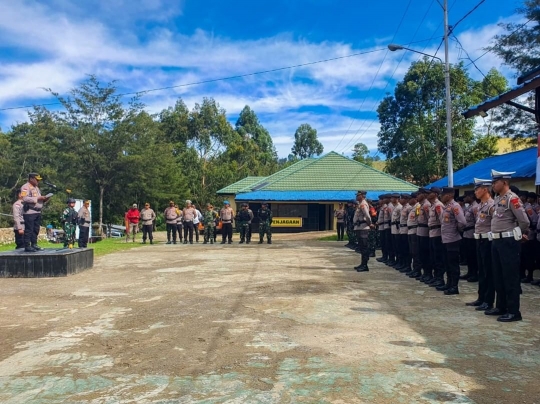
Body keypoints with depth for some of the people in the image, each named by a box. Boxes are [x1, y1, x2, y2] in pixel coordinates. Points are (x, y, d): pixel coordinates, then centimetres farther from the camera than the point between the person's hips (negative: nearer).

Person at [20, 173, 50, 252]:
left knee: (36, 230, 11)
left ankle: (34, 244, 19)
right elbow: (25, 198, -20)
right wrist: (37, 198, -19)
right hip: (29, 212, -9)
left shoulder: (36, 188, 22)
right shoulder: (25, 187, -7)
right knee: (29, 230, -6)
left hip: (38, 212, 9)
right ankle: (27, 246, -3)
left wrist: (45, 199, 7)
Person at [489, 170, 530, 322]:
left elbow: (524, 221, -17)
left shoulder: (512, 198, -15)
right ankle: (502, 307, 26)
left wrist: (520, 234, 1)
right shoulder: (497, 198, 12)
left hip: (509, 242, -9)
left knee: (510, 277, -2)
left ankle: (514, 311, 7)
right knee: (498, 277, 15)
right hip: (497, 241, 9)